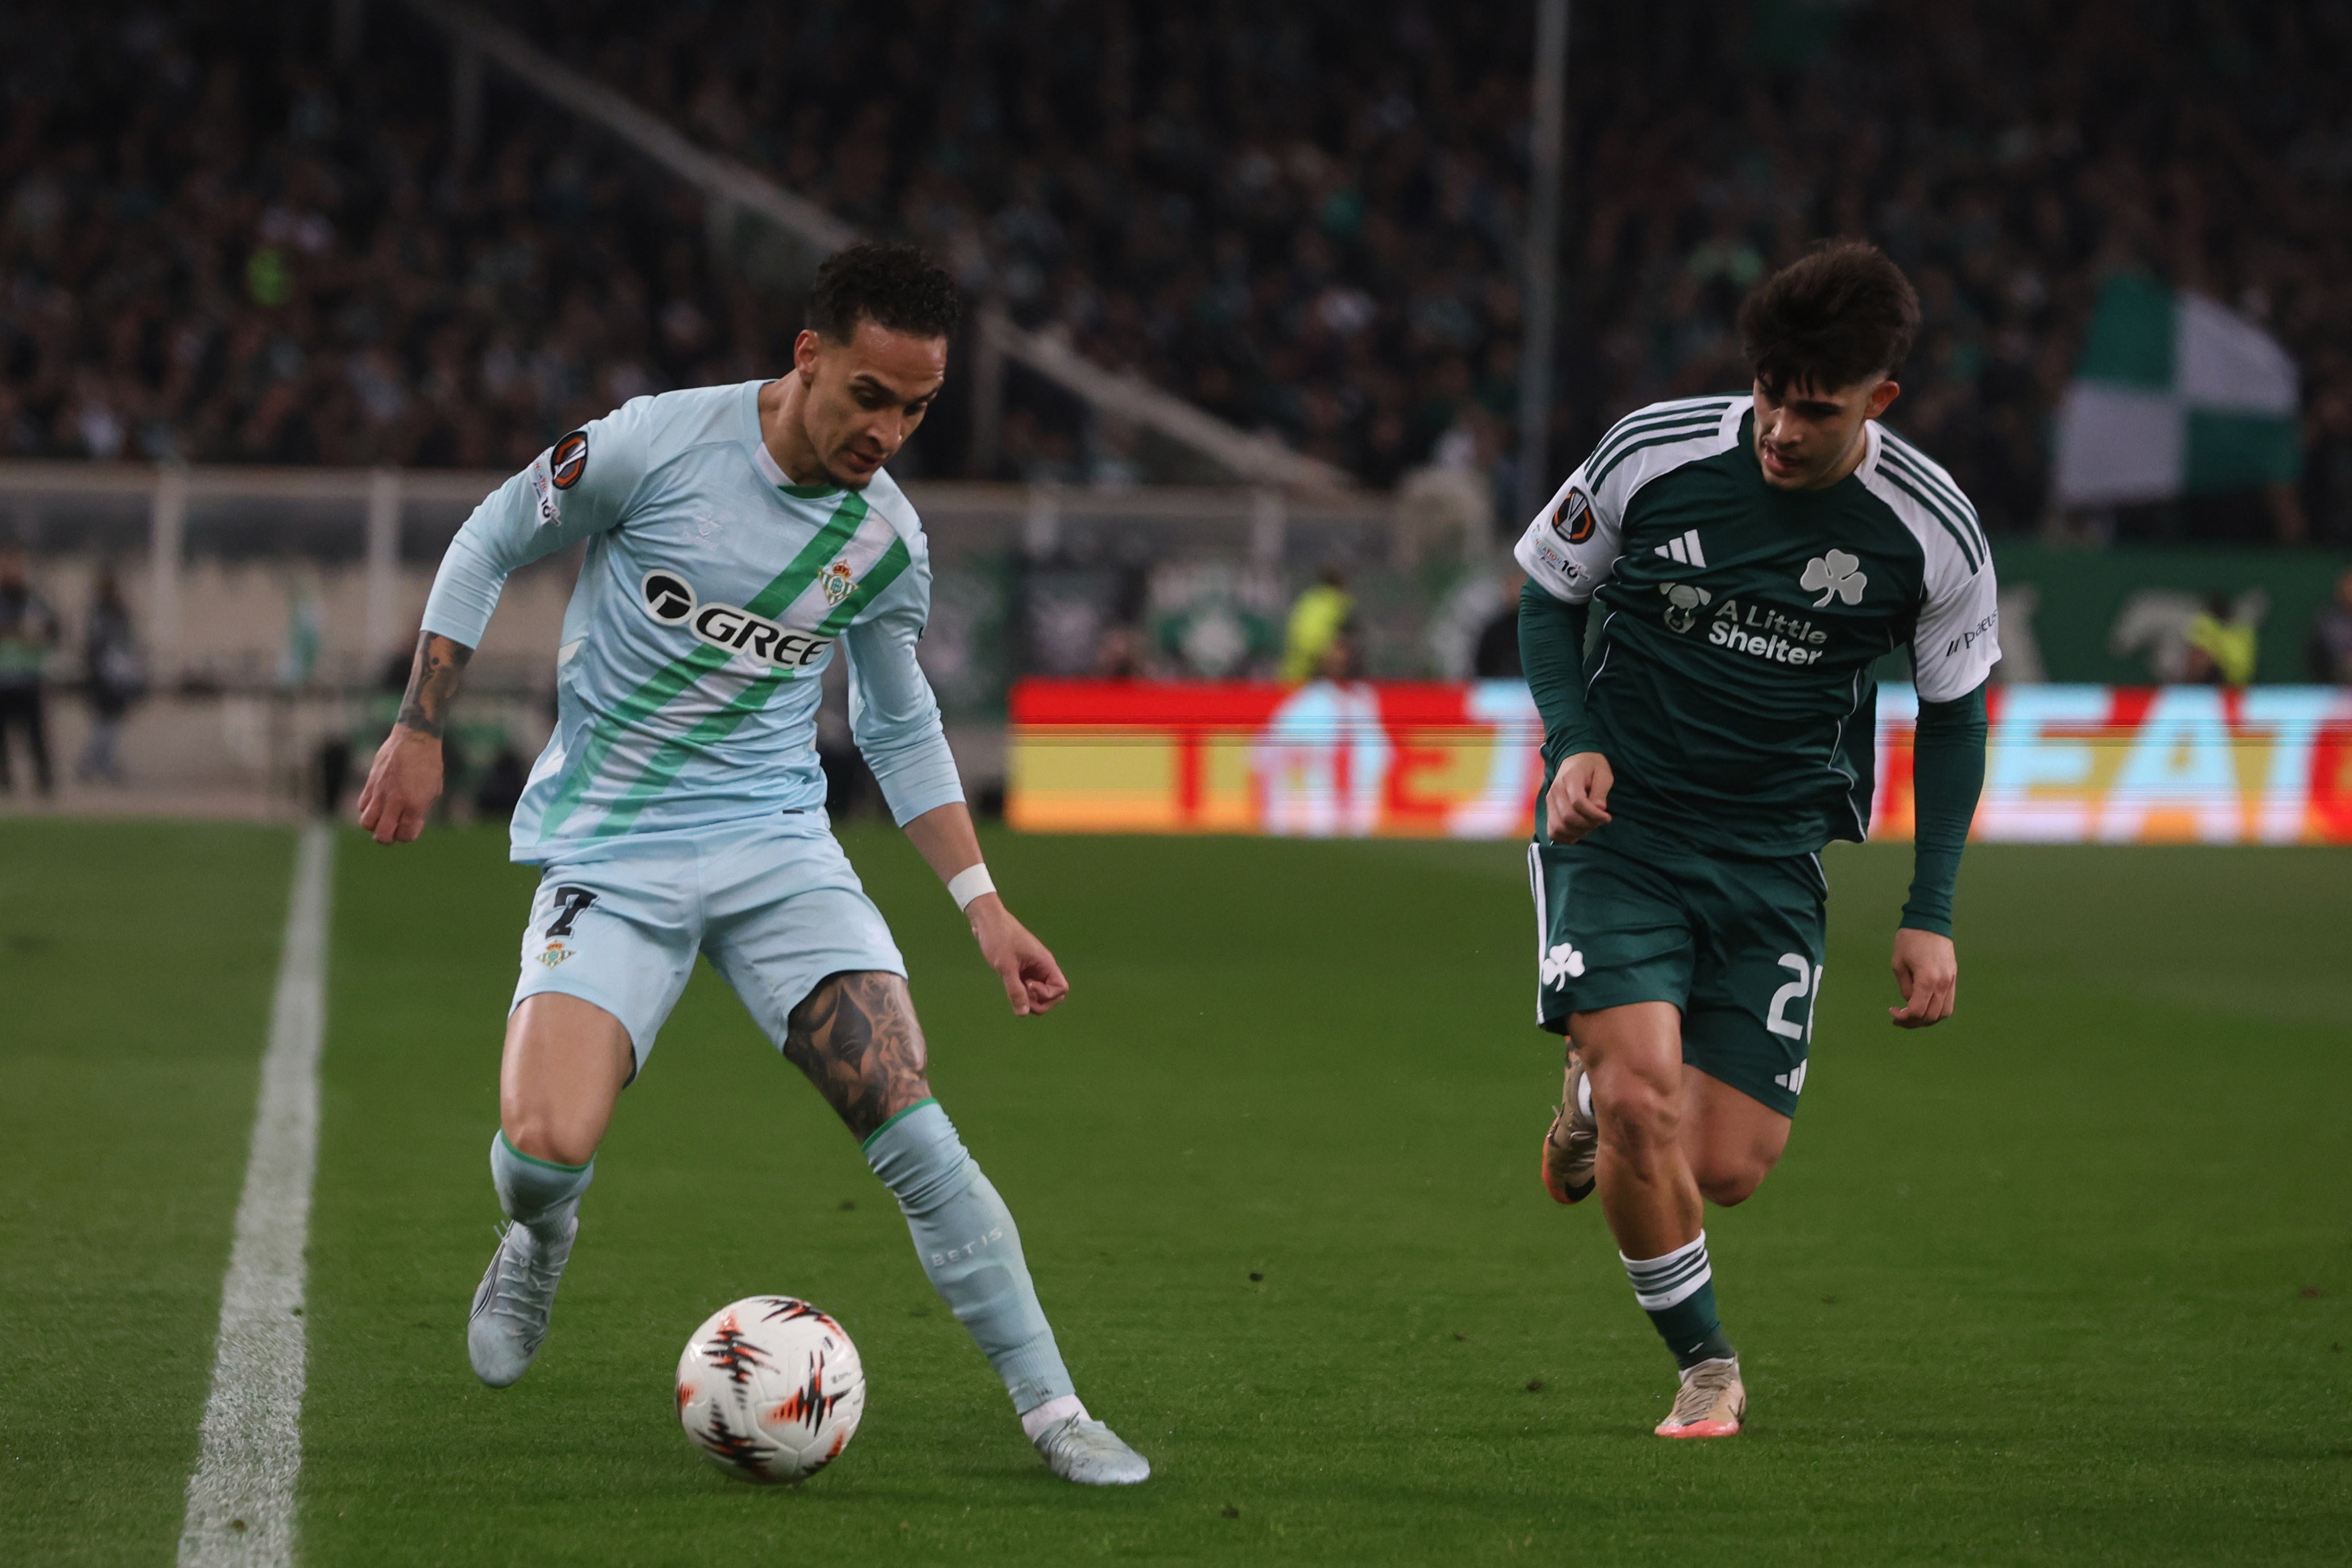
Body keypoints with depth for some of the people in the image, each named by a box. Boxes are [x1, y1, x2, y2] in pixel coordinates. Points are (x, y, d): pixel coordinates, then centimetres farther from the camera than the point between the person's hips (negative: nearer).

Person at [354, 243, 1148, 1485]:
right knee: (546, 1145, -22)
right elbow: (487, 546, 2)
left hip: (778, 848, 3)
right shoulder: (653, 446, -13)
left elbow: (899, 727, 16)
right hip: (608, 856, -2)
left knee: (912, 1129, -13)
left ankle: (1052, 1414, -5)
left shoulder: (887, 540, 0)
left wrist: (981, 904, 10)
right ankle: (540, 1238, 16)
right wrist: (420, 732, 0)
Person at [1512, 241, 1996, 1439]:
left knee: (1727, 1170, -4)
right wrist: (1573, 743, -10)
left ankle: (1599, 1095, 32)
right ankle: (1706, 1367, 3)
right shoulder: (1653, 455, -12)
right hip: (1618, 824, -1)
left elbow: (1954, 713, 5)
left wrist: (1931, 915, 1)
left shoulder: (1934, 534, -10)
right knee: (1644, 1105, -20)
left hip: (1773, 855, 1)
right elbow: (1548, 592, 6)